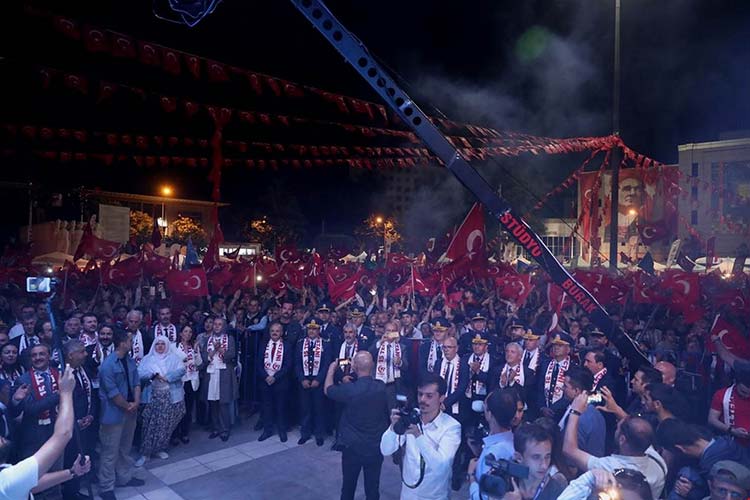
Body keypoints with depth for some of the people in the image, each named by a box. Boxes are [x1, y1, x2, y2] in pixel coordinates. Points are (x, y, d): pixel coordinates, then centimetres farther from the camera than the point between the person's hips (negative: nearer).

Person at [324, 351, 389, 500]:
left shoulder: (349, 389, -22)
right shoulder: (382, 387, -11)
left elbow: (327, 389, -2)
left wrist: (332, 368, 13)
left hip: (353, 447, -3)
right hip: (377, 446, 3)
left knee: (348, 485, 19)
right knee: (373, 487, 16)